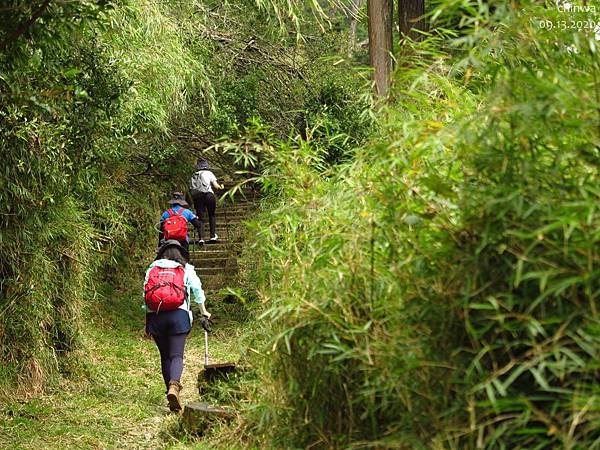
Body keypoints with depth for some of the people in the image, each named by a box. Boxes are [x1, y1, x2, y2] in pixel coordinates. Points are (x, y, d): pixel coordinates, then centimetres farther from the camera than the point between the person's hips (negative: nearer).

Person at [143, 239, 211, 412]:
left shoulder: (152, 269, 16)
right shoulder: (186, 269, 12)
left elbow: (145, 295, 12)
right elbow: (197, 290, 10)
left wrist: (147, 324, 16)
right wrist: (203, 311, 25)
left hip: (155, 315, 2)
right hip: (178, 314, -2)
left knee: (165, 356, 13)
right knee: (177, 355, -7)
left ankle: (172, 390, 15)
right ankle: (173, 386, -31)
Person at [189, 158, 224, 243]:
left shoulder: (193, 176, 19)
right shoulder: (209, 173, 10)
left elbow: (190, 189, 11)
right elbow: (216, 185, 3)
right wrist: (221, 187, 22)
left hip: (197, 197, 2)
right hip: (209, 195, -2)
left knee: (201, 218, 3)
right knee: (212, 215, 15)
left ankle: (201, 238, -11)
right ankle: (213, 236, 12)